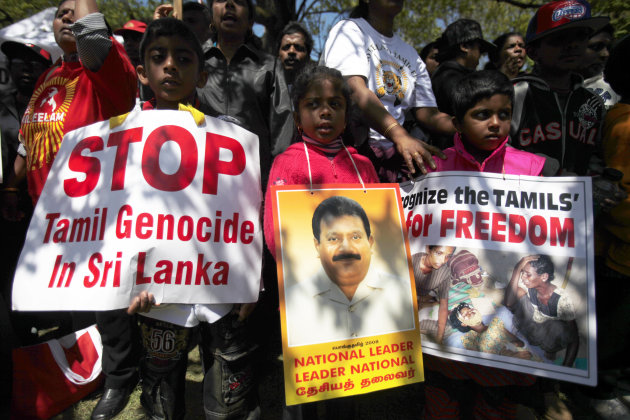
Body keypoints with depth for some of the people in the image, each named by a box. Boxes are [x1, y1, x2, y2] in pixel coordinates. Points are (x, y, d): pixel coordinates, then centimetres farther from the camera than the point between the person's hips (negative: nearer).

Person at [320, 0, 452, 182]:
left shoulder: (410, 53, 21)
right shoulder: (350, 30, 1)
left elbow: (429, 114, 12)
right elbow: (355, 90, -19)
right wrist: (399, 135, -34)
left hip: (391, 153, 6)